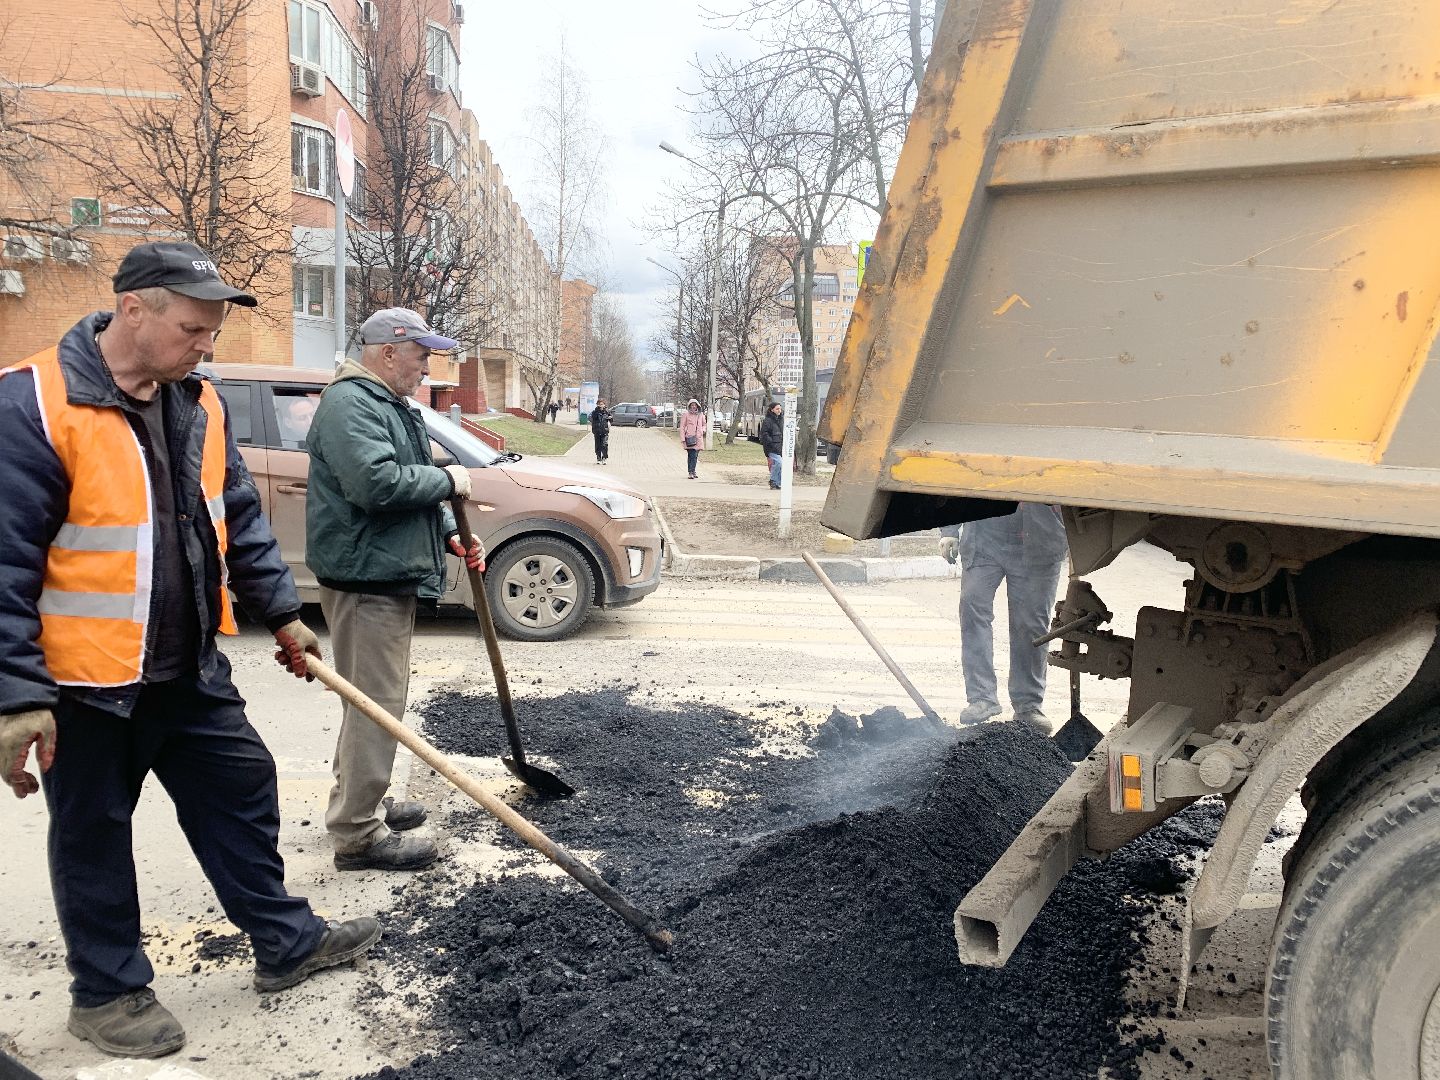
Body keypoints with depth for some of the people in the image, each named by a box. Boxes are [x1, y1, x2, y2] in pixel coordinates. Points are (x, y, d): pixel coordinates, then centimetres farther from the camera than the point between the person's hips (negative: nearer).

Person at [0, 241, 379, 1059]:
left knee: (244, 793, 14)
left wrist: (282, 615, 12)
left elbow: (241, 519, 13)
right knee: (95, 836, 11)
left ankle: (287, 942, 31)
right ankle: (108, 991, 30)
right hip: (87, 682, -6)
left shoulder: (199, 404, 3)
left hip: (190, 671, 7)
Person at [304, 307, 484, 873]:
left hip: (390, 576, 11)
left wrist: (450, 533, 9)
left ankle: (358, 803, 33)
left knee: (373, 700, 19)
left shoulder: (392, 406, 20)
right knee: (376, 704, -8)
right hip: (365, 578, -11)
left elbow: (414, 485, 24)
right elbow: (376, 484, -28)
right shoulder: (350, 403, -15)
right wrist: (447, 479, -14)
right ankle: (359, 835, 0)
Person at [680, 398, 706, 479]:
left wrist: (703, 430, 6)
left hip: (698, 438, 5)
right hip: (690, 439, -5)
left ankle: (692, 472, 16)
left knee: (695, 456, 7)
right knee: (692, 455, -11)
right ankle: (691, 472, -12)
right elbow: (682, 427, -1)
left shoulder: (701, 415, 12)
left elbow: (704, 424, 28)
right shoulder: (686, 415, -2)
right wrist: (683, 439, -7)